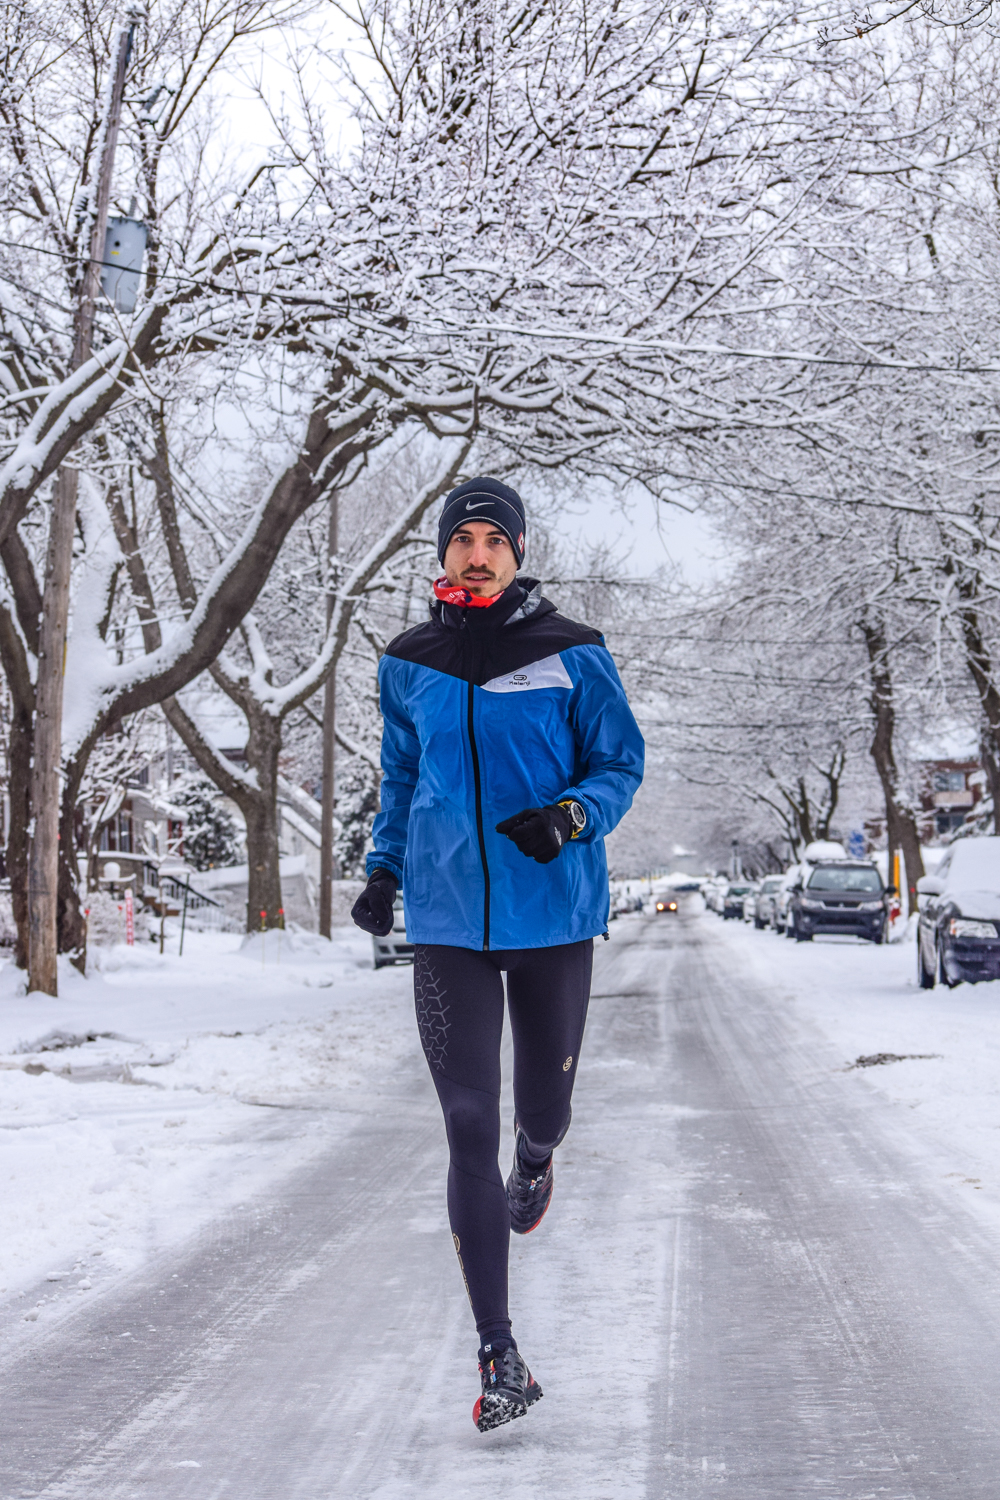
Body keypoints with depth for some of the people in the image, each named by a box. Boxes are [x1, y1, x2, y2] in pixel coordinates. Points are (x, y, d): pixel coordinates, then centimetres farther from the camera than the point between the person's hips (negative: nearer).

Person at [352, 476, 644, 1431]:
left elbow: (620, 764, 2)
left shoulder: (572, 657, -2)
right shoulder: (408, 665, 7)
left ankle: (535, 1165, 54)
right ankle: (499, 1359, 1)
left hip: (554, 914, -1)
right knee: (468, 1127, -5)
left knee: (541, 1110, 12)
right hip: (448, 922, 1)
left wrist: (571, 816, -18)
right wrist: (385, 868, 11)